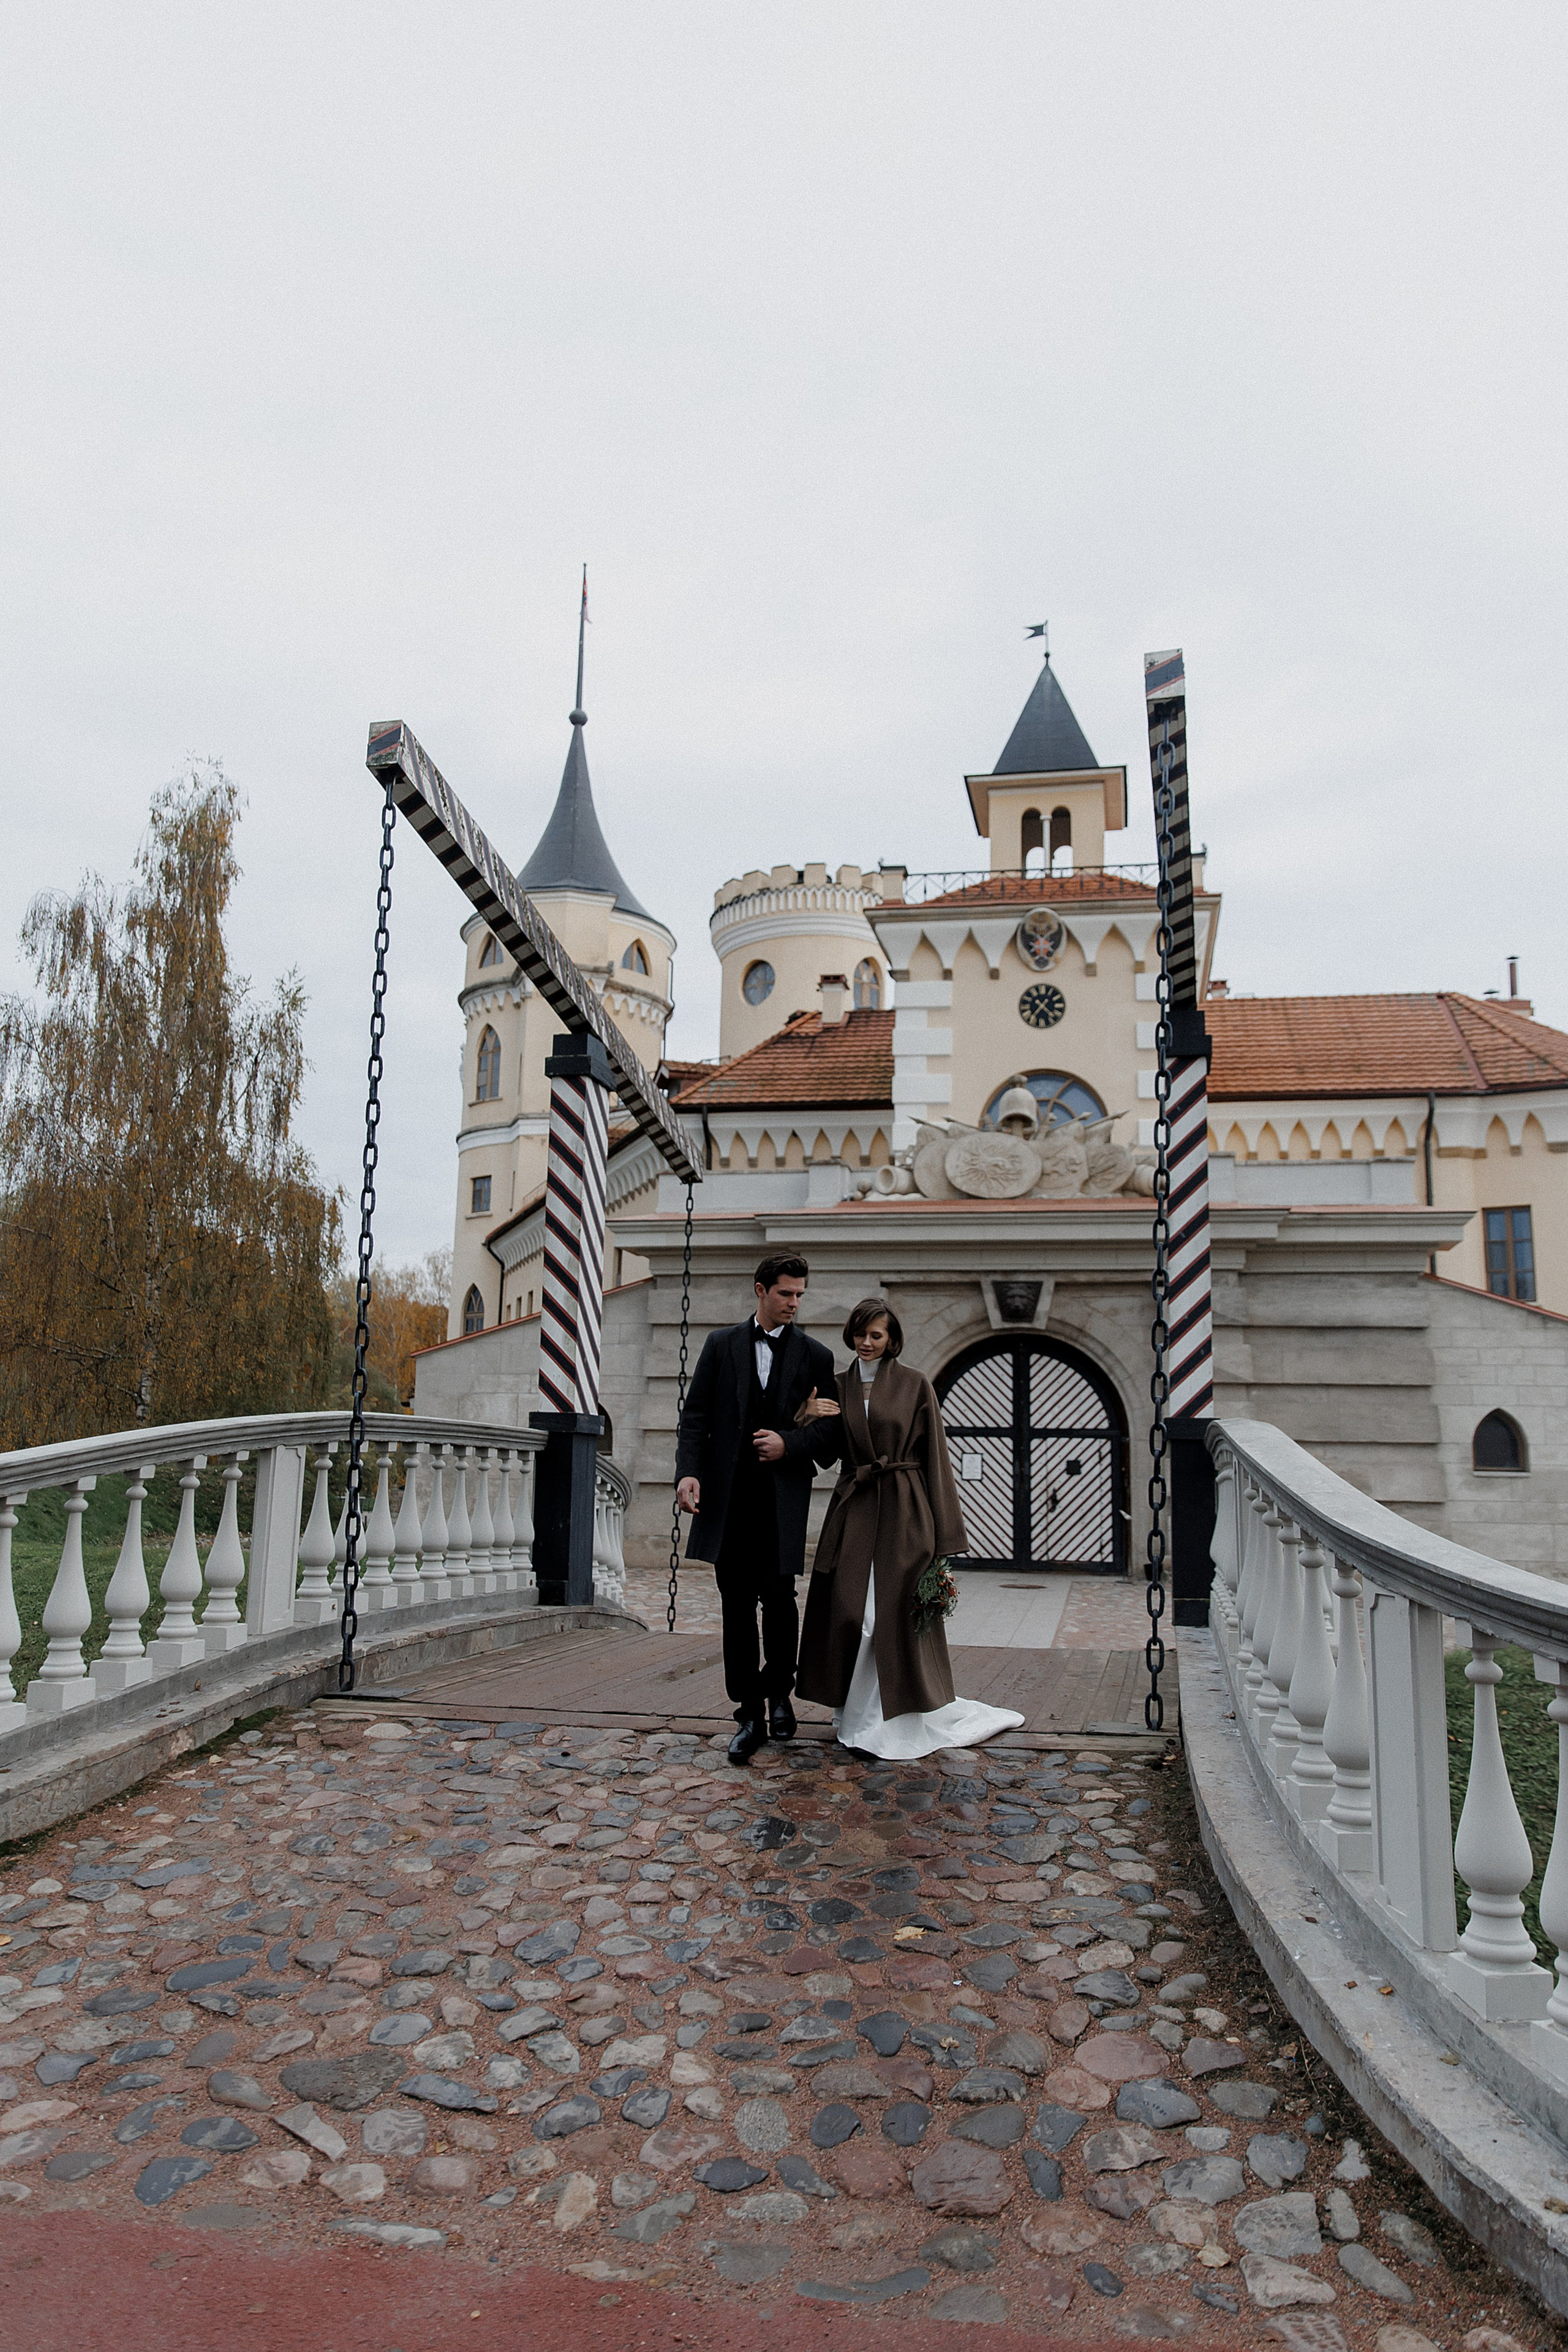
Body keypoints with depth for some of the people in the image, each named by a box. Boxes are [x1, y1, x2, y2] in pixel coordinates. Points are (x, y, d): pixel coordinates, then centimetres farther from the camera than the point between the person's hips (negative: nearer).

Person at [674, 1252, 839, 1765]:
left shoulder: (815, 1355, 7)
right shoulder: (721, 1345, 8)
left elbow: (829, 1427, 6)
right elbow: (695, 1415, 4)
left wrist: (789, 1443, -12)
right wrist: (688, 1471, -10)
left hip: (784, 1496, 0)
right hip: (728, 1494, 1)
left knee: (779, 1600, 3)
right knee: (737, 1606, 4)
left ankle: (779, 1695, 27)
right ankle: (750, 1714, 12)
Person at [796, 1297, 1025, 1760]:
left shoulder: (915, 1385, -1)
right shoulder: (839, 1387, 10)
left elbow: (933, 1453, -2)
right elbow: (825, 1454, 9)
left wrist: (942, 1530, -7)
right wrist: (814, 1422, -13)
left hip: (902, 1512, -4)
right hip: (854, 1512, 4)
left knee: (897, 1613, -3)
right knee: (848, 1611, 3)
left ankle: (895, 1720, 7)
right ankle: (858, 1713, 15)